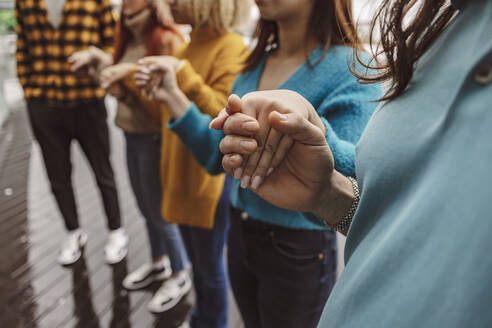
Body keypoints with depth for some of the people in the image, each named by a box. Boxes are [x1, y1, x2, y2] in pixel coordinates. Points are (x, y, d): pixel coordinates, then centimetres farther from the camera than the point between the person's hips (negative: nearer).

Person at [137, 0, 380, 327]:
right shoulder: (254, 66, 3)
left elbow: (359, 175, -28)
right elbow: (218, 155, 6)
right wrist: (173, 97, -2)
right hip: (240, 235, 6)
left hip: (298, 250, -5)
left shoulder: (350, 69, -16)